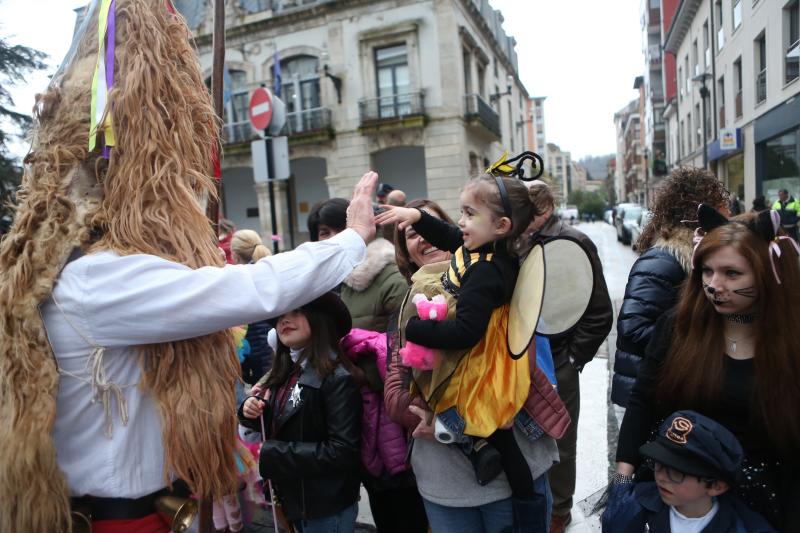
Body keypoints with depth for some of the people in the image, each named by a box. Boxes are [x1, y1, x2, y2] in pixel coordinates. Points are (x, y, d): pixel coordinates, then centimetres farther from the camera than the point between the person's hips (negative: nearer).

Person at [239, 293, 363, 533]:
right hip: (291, 497, 7)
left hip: (326, 507, -6)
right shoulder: (283, 372, 2)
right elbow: (273, 426, 12)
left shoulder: (338, 378, -21)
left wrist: (272, 454, -22)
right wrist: (250, 412, -9)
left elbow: (343, 451, -25)